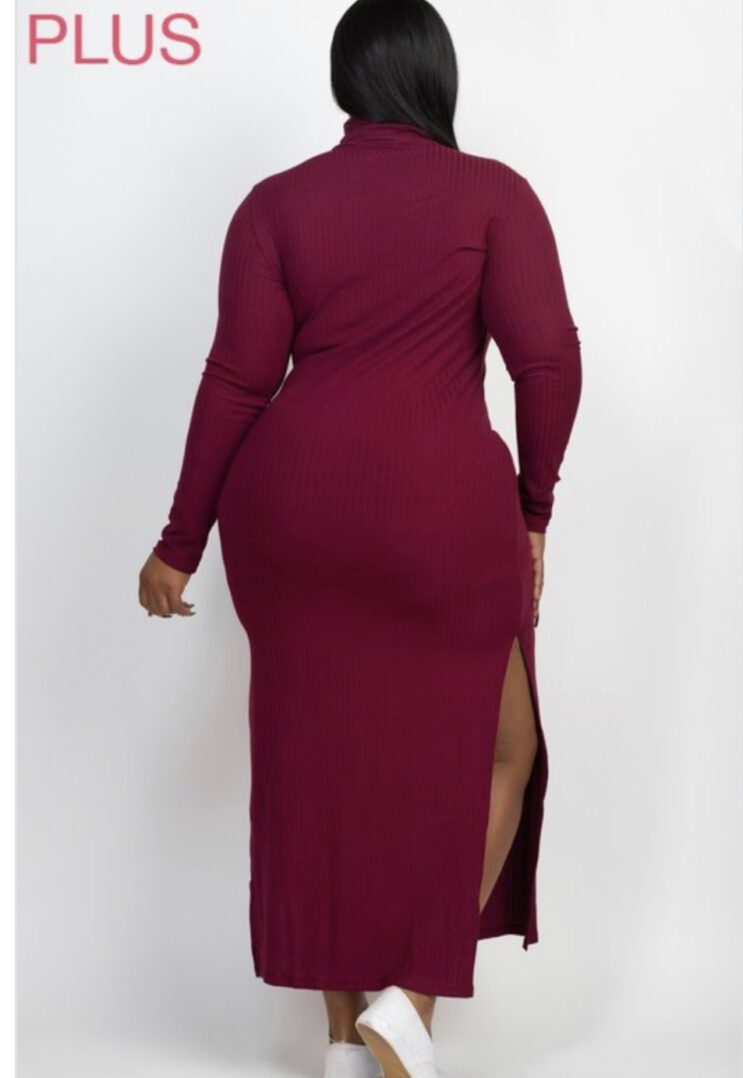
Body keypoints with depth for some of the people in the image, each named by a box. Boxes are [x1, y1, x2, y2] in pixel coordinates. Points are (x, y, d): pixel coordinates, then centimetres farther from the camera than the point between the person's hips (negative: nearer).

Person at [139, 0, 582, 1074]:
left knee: (322, 761, 13)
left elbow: (239, 378, 0)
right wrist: (532, 509, 2)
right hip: (440, 510, -3)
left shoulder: (276, 202, 6)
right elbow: (548, 358, -10)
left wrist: (183, 540, 5)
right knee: (496, 749, 14)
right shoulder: (494, 193, 1)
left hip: (293, 503, 3)